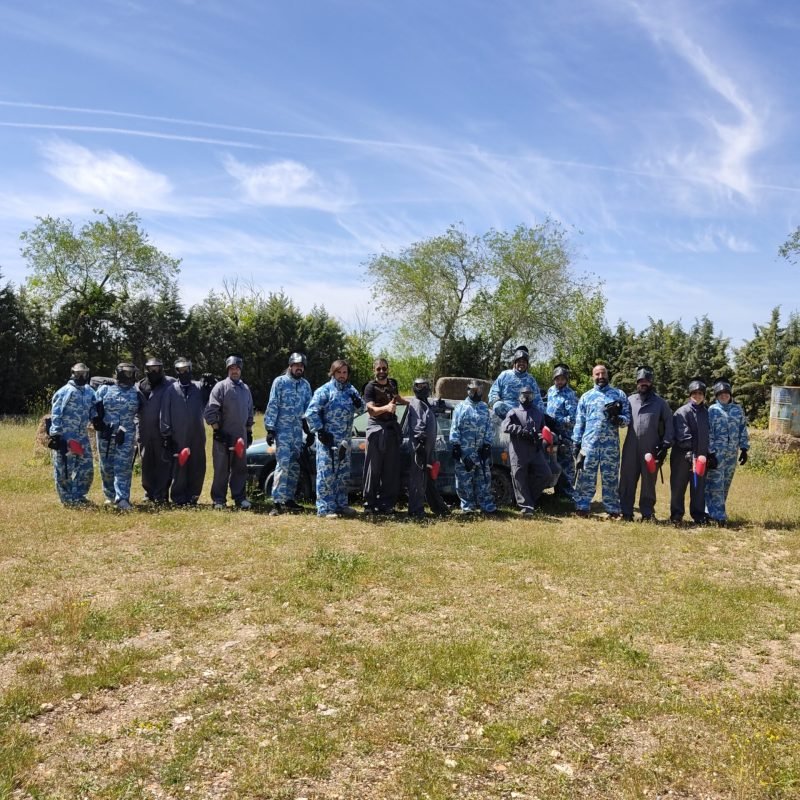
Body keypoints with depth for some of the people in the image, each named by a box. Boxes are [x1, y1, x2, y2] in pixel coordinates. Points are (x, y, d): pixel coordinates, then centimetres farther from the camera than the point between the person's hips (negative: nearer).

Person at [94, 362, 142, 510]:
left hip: (126, 435, -1)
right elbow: (95, 407, 8)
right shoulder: (105, 389, 8)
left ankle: (122, 498, -15)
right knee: (107, 467, 9)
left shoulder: (136, 392, 10)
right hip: (105, 434, 1)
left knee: (123, 467, -9)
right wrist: (98, 420, -4)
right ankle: (110, 495, 24)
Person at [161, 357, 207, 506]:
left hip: (197, 435, 2)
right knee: (179, 467, 0)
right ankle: (178, 497, 10)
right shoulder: (171, 390, 4)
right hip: (178, 437, -2)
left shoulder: (199, 388, 10)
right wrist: (166, 434, 0)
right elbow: (165, 413, 4)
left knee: (198, 467, 5)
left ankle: (192, 496, 16)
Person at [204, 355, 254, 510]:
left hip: (241, 436, 5)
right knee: (221, 469, 0)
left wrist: (249, 432, 16)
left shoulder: (245, 389, 14)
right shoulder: (220, 387, -4)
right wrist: (217, 430, -13)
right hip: (223, 436, -5)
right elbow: (210, 411, -9)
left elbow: (250, 412, 20)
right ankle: (218, 500, 7)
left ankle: (240, 497, 15)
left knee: (240, 468, 8)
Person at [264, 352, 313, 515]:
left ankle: (289, 499, 20)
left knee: (295, 466, 10)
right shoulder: (280, 381, -3)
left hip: (298, 431, 5)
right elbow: (272, 406, -6)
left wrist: (310, 431, 11)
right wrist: (270, 429, -12)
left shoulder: (305, 385, 11)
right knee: (283, 464, -14)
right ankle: (277, 502, -13)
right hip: (282, 430, -5)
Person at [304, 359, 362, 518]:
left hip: (344, 441, 7)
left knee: (343, 474, 14)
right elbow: (311, 412, -13)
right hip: (327, 439, -7)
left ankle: (341, 505, 24)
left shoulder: (350, 389, 13)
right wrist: (320, 431, -15)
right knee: (326, 474, -5)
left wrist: (358, 402, -7)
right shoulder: (325, 390, -8)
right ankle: (325, 508, -1)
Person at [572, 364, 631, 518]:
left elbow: (628, 417, 6)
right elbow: (579, 422, 12)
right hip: (589, 443, 1)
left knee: (611, 477, 4)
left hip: (611, 444, -1)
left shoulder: (619, 395, 10)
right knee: (586, 476, 0)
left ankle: (613, 510, 9)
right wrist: (576, 443, 5)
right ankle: (582, 507, 5)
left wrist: (618, 419, -17)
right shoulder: (586, 396, 14)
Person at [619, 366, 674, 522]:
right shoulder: (629, 400, 11)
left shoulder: (660, 403, 6)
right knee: (627, 480, 1)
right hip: (630, 448, 1)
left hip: (651, 449, -1)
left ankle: (647, 513, 13)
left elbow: (668, 424, 5)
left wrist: (665, 445, -3)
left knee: (649, 481, 5)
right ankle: (626, 512, 8)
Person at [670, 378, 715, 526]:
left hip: (701, 456, 5)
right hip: (683, 456, -5)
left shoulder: (706, 412, 14)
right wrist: (689, 451, -24)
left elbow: (708, 435, 19)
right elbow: (683, 434, -16)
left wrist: (711, 454, 14)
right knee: (678, 486, 1)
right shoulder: (682, 412, -6)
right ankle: (676, 515, 10)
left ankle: (699, 516, 18)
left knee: (699, 487, 10)